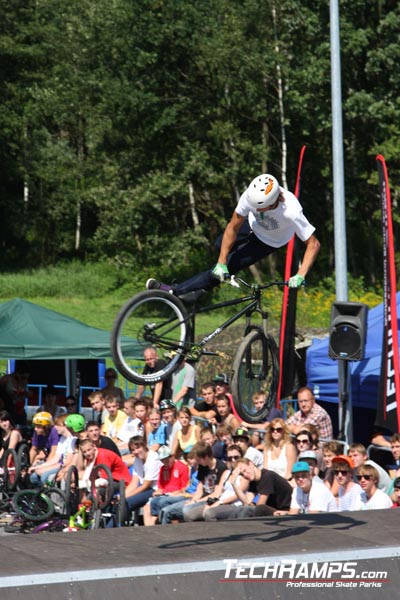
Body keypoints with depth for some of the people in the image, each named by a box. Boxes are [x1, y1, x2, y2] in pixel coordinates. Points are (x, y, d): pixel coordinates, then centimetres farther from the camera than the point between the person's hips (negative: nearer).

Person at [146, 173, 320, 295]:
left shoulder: (291, 212, -44)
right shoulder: (251, 196, -34)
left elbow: (313, 244, -35)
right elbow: (233, 227, -23)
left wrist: (300, 275, -44)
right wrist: (221, 262, -26)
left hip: (270, 240, -4)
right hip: (253, 225, 4)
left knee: (229, 266, -9)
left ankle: (176, 292, -4)